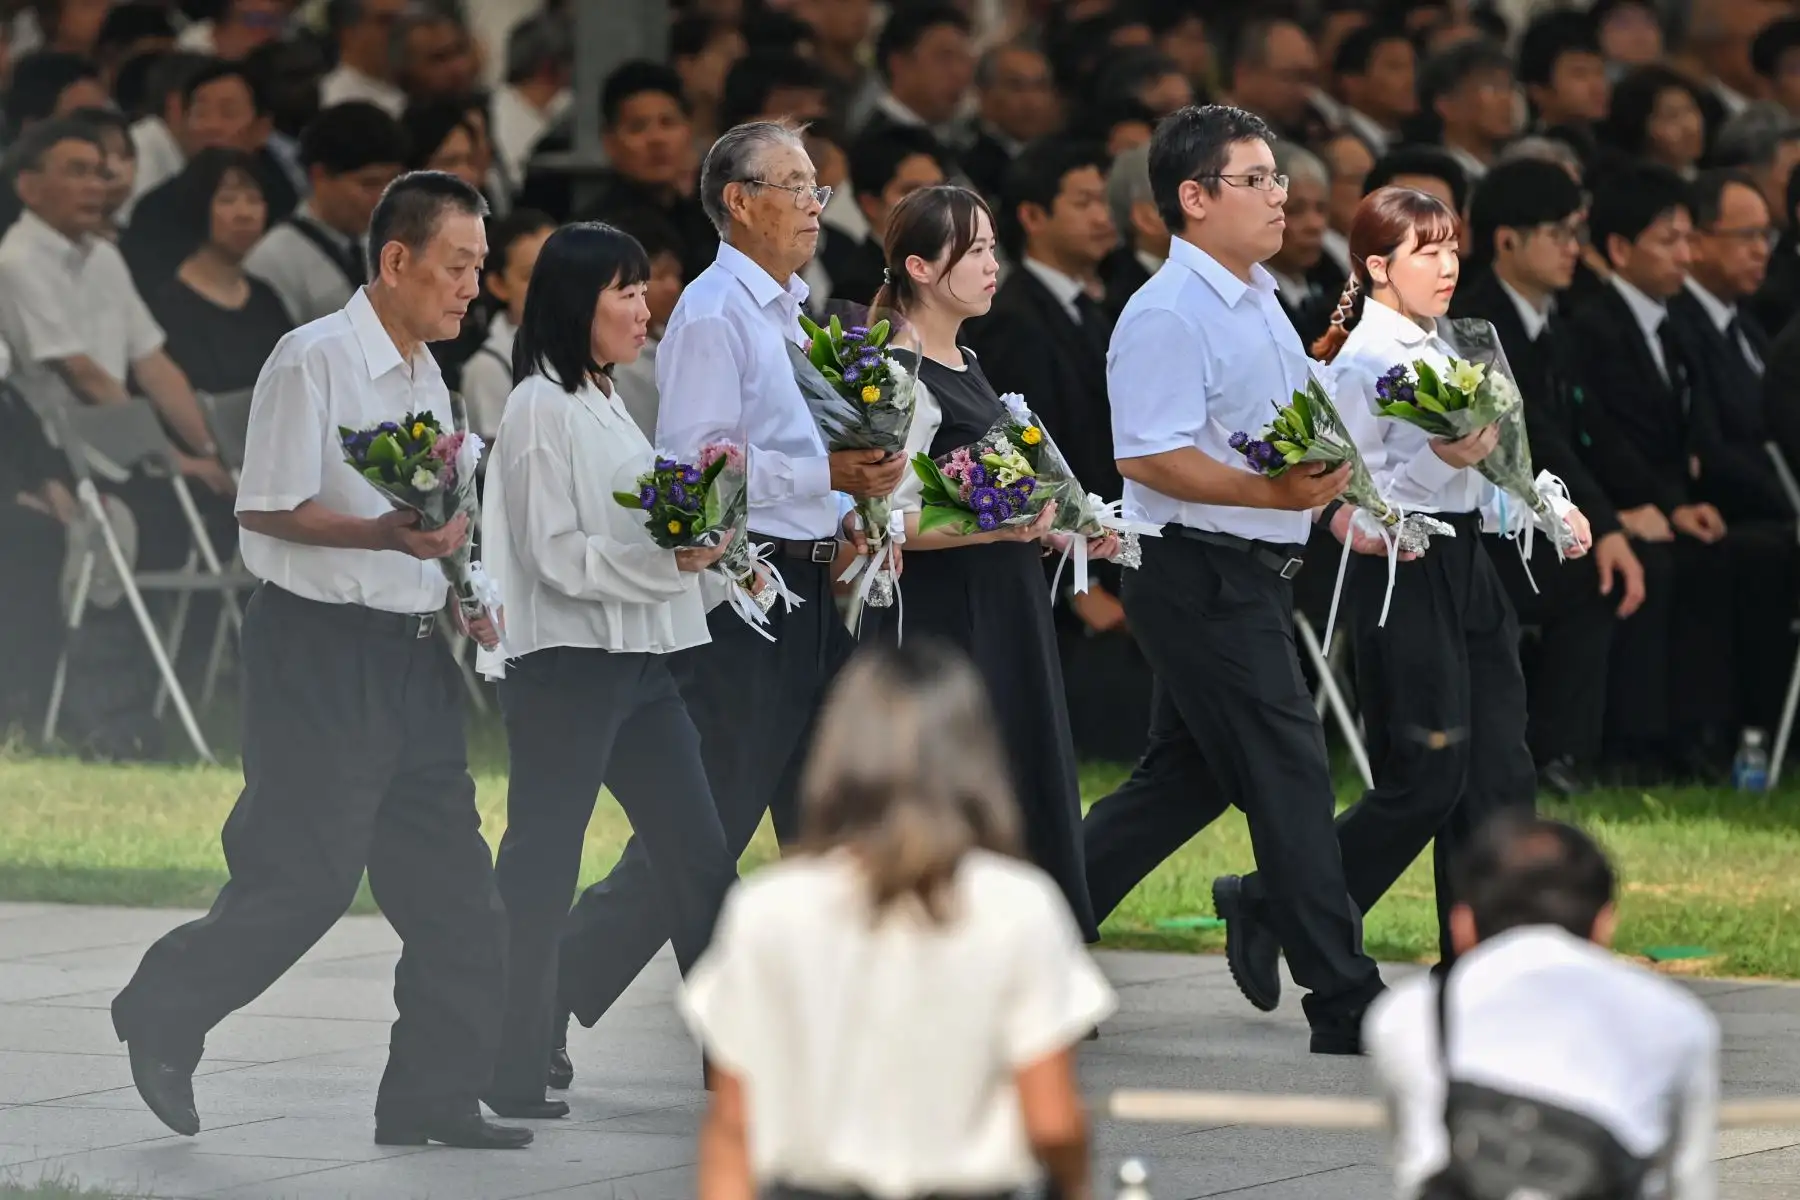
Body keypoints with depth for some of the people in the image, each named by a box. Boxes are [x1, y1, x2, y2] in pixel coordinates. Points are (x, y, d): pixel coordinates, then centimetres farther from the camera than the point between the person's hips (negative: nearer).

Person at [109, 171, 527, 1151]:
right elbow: (266, 507, -15)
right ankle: (161, 1015, 11)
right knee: (306, 875, -9)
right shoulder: (315, 361, -11)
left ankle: (433, 1095, 9)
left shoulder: (425, 376, 17)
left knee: (451, 885, 5)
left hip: (410, 653, 9)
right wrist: (386, 534, -27)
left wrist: (457, 596, 9)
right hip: (320, 647, -9)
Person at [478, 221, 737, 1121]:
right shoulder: (541, 409, -11)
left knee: (698, 860, 7)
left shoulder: (605, 403, 17)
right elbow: (558, 557, -16)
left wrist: (692, 548, 8)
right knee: (538, 876, -4)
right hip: (565, 666, -9)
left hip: (637, 660, 9)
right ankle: (510, 1074, 1)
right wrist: (664, 562, -20)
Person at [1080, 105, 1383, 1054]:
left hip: (1250, 575, 10)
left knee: (1185, 779, 15)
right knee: (1287, 779, -7)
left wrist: (1332, 501, 17)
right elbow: (1149, 456, -24)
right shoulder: (1168, 315, -16)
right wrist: (1272, 494, -29)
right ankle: (1345, 1004, -4)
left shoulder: (1259, 302, 16)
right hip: (1201, 575, -10)